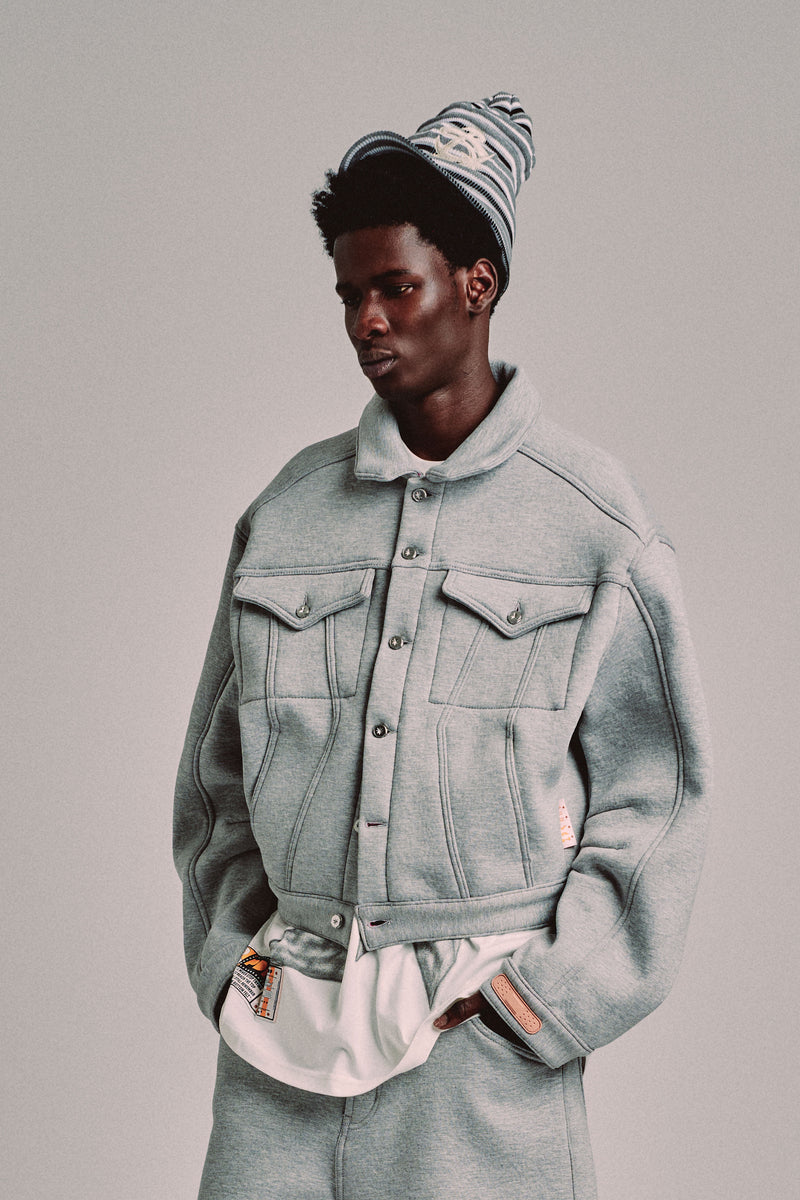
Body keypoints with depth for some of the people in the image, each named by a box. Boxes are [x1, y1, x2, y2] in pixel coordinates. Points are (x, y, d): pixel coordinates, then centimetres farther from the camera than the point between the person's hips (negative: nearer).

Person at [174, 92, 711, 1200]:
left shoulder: (593, 525, -1)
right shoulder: (286, 515, 8)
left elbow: (654, 799, 0)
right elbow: (215, 776, 15)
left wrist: (537, 1001, -6)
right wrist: (232, 965, 5)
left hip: (485, 1040, -2)